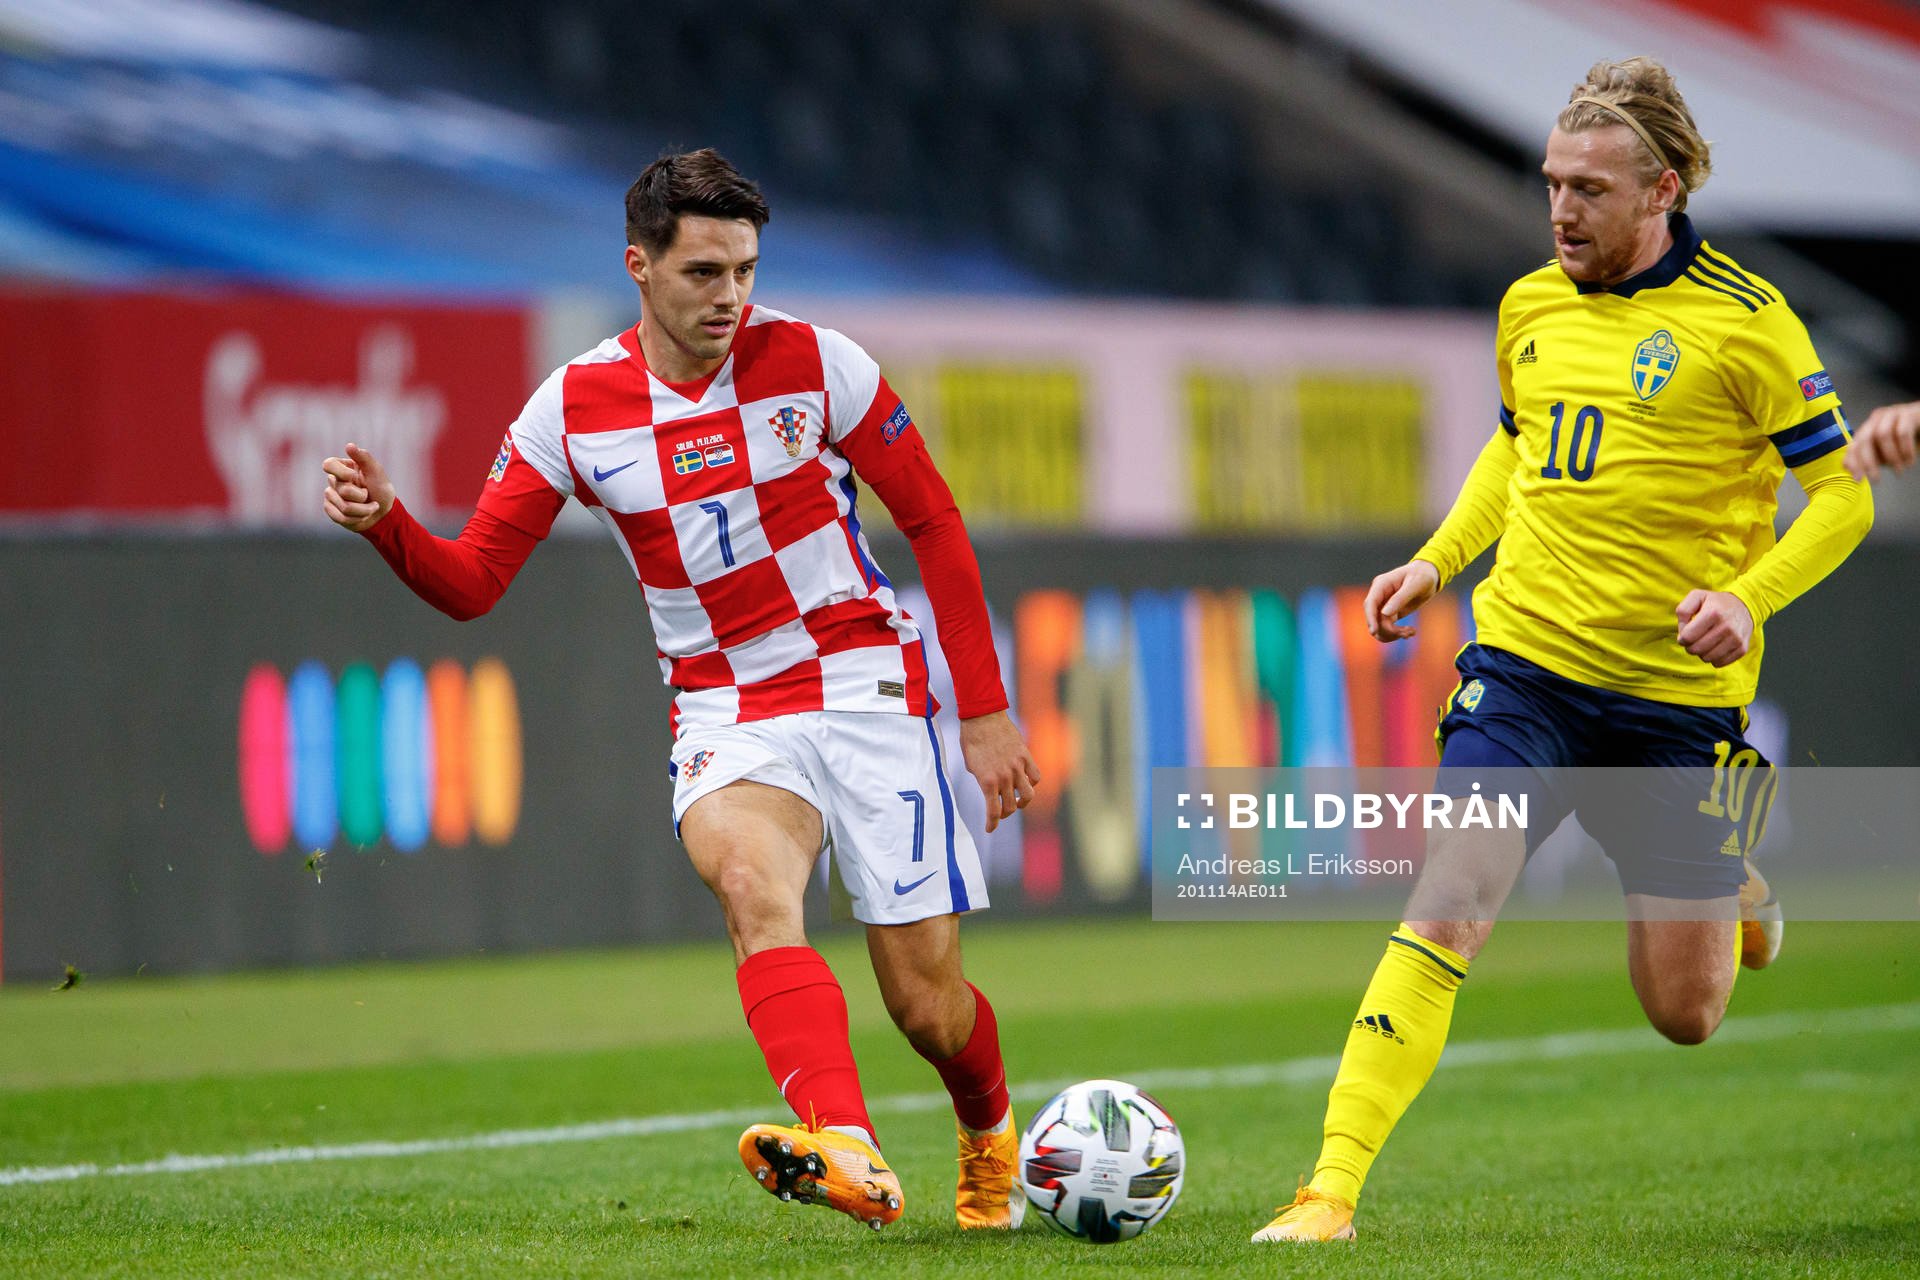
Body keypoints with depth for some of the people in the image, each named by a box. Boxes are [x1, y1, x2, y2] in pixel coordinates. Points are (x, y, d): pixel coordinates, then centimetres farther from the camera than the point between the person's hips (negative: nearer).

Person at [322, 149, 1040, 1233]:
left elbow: (934, 522, 3)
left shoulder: (815, 362, -6)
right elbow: (470, 582, 0)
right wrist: (386, 523, -21)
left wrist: (987, 711, 1)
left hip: (867, 692, -1)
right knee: (748, 876, -34)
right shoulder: (574, 407, -3)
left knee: (926, 1001, -4)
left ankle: (991, 1136, 34)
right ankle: (848, 1156, -53)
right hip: (724, 716, 1)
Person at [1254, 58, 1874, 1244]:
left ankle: (1734, 890, 42)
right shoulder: (1532, 305, 6)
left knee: (1684, 1014, 6)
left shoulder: (1745, 322, -9)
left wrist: (1748, 597, -21)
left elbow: (1843, 498, -5)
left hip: (1679, 690, -3)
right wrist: (1438, 560, 11)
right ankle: (1333, 1188, -16)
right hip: (1526, 659, 3)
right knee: (1450, 903, -17)